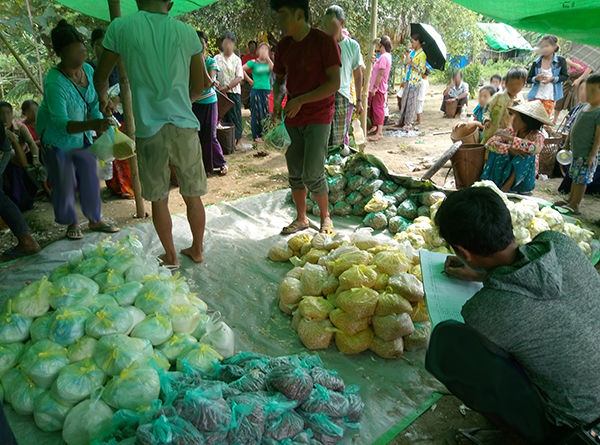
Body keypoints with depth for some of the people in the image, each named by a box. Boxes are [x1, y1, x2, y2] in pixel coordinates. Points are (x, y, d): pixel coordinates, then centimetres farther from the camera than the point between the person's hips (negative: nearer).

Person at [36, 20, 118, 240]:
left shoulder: (88, 70, -9)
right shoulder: (54, 83, -29)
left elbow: (94, 104, 3)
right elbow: (60, 123, -34)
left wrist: (100, 132, -6)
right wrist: (92, 125, -50)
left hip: (83, 136, 5)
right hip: (57, 139, -5)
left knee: (90, 179, 10)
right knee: (64, 184, 5)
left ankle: (95, 220, 27)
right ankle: (71, 223, 27)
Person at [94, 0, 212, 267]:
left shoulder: (121, 27, 1)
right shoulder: (186, 32, 5)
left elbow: (101, 77, 13)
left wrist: (103, 99, 35)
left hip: (148, 129, -1)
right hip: (184, 125, 2)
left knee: (159, 200, 12)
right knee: (193, 196, 14)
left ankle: (171, 257, 24)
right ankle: (197, 250, 29)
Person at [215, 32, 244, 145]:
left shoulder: (237, 59, 3)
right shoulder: (217, 58, 8)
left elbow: (239, 78, -6)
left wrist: (227, 87, -16)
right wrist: (218, 86, -11)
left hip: (234, 92, -2)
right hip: (221, 92, 2)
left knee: (235, 117, 0)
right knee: (224, 116, 4)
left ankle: (237, 139, 8)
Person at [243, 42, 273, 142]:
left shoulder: (269, 62, 10)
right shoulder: (253, 62, -3)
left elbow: (274, 69, -10)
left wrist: (267, 58, -14)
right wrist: (250, 80, -7)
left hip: (267, 90, 4)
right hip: (256, 90, -4)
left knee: (267, 113, 6)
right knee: (256, 113, 0)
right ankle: (256, 136, 9)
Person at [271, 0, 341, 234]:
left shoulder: (324, 42, -11)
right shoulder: (284, 46, 8)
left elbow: (334, 84, -15)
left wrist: (300, 100, -19)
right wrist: (278, 99, -2)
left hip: (318, 117, -6)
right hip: (293, 117, 6)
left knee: (312, 174, -10)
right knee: (295, 173, 9)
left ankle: (325, 217, 13)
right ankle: (301, 218, 25)